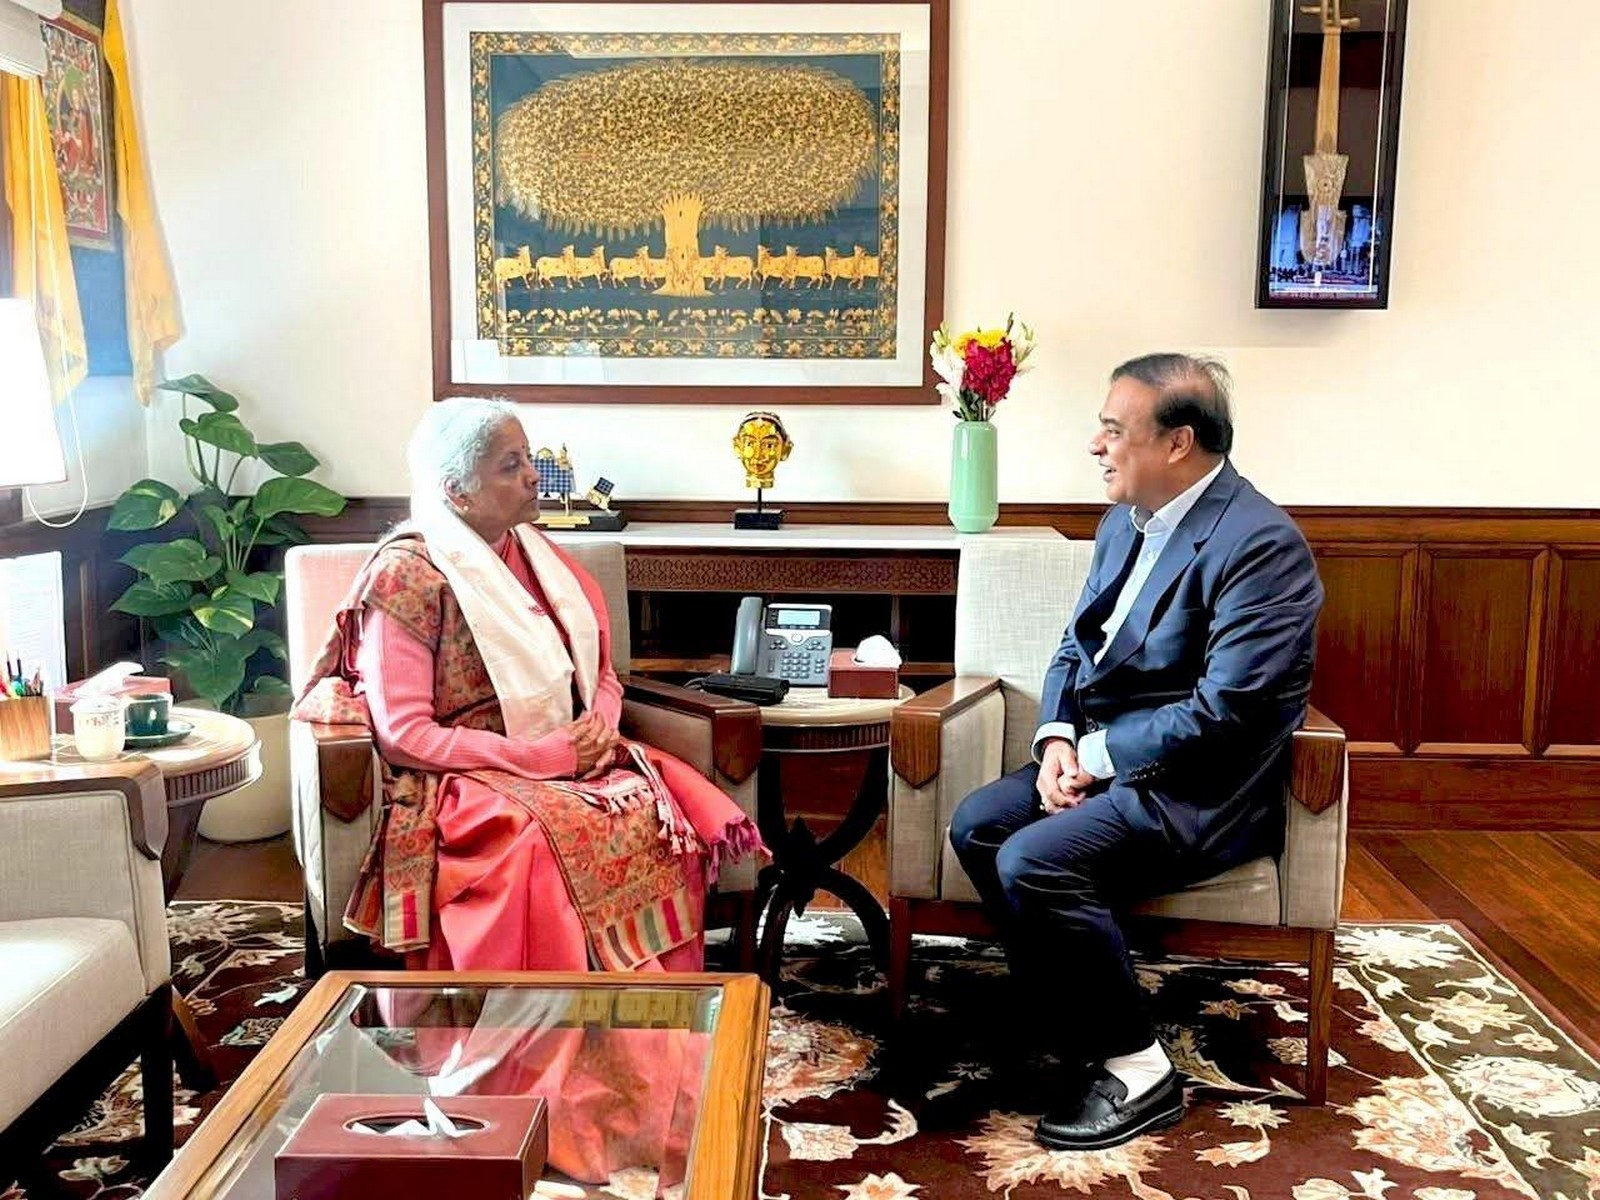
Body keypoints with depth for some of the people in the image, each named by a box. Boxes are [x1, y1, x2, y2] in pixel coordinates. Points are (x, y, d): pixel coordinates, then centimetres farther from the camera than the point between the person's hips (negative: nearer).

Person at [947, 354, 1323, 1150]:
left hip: (1205, 786, -9)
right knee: (977, 827, -11)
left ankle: (1133, 1068, -8)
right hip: (1106, 758, 9)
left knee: (1035, 861, -26)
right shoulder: (1127, 520, 10)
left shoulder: (1259, 543, -19)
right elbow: (1076, 647, 15)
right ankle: (1071, 1027, 1)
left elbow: (1223, 712, -24)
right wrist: (1057, 739, -4)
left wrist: (1097, 754, -17)